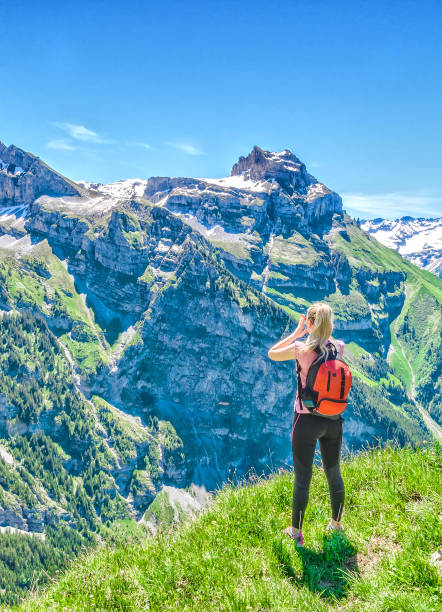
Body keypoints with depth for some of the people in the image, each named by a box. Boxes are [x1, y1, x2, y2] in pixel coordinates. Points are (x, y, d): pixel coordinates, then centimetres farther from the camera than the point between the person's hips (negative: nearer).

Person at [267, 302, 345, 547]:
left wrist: (296, 333, 3)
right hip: (334, 419, 4)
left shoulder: (302, 349, -18)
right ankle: (336, 523, 41)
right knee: (334, 473, 21)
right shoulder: (339, 347, -6)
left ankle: (296, 533, 24)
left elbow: (272, 354, -1)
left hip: (307, 419, -4)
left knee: (302, 478, 9)